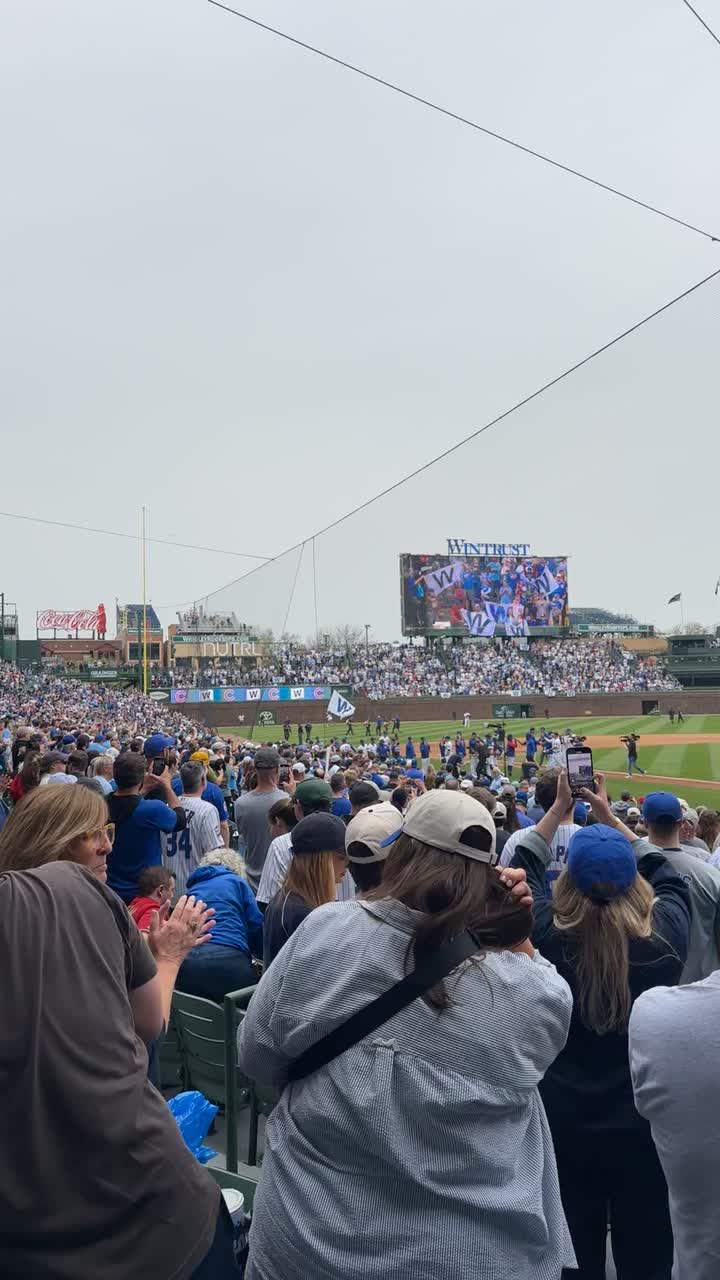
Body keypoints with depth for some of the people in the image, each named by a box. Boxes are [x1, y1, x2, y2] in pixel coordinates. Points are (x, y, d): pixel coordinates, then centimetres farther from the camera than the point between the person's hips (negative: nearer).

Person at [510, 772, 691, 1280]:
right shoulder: (666, 935, -17)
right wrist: (610, 816, 11)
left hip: (563, 1123, 0)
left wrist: (559, 808, 11)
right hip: (644, 1126, 0)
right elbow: (667, 874, 5)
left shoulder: (547, 934, -19)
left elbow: (525, 866, 2)